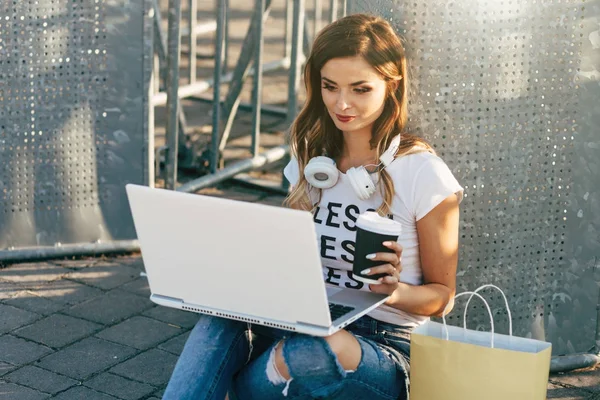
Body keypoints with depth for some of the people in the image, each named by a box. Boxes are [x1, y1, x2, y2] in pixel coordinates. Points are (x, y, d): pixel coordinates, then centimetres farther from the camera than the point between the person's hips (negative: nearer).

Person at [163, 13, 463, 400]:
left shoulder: (423, 175, -6)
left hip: (385, 350, -4)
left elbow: (442, 295, 1)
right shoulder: (311, 161, 11)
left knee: (325, 350, -40)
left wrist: (395, 292, -20)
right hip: (306, 326, 5)